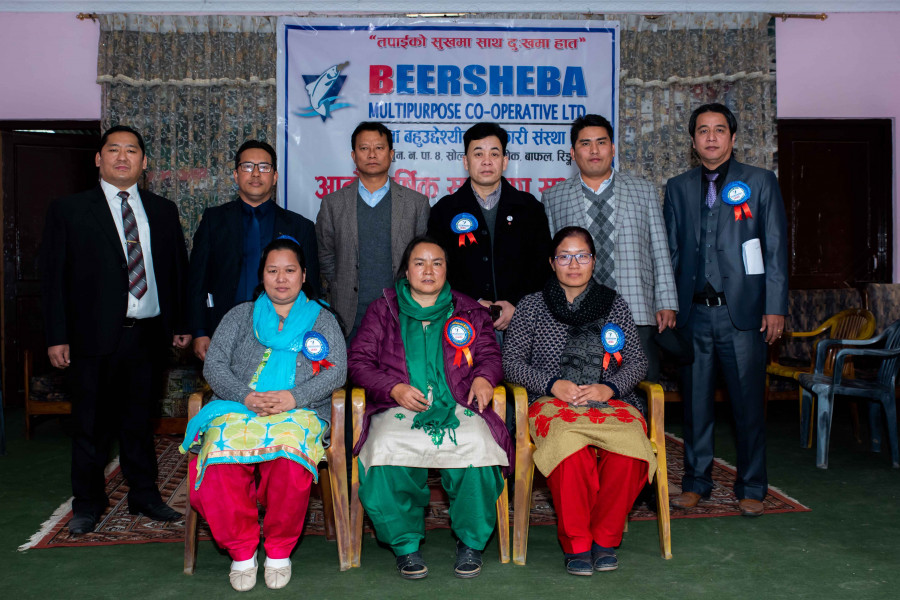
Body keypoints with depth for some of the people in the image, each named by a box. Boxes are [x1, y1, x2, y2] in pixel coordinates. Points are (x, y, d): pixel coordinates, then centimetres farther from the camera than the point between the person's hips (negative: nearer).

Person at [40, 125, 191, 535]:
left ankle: (144, 496, 27)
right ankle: (88, 504, 23)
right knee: (91, 424, 7)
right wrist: (57, 336, -7)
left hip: (148, 334, 3)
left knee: (140, 420, 13)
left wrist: (181, 324, 7)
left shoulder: (163, 211, 11)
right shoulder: (68, 210, 2)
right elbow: (53, 277, 0)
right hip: (94, 336, -2)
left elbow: (178, 269, 13)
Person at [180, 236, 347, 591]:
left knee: (290, 461, -36)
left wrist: (294, 397, -12)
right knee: (219, 462, -33)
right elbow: (213, 366, 11)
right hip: (237, 410, 2)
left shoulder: (322, 319, 20)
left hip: (298, 413, -1)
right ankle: (242, 551, -12)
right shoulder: (240, 316, 23)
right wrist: (246, 397, -9)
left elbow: (336, 371, 6)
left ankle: (279, 551, -13)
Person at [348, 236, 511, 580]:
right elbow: (359, 360, 10)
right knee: (387, 450, -35)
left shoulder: (469, 311, 22)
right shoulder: (382, 310, 18)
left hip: (457, 406, 1)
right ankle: (406, 544, -12)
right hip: (399, 407, 0)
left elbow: (490, 354, 20)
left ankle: (471, 542, -11)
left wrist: (484, 377, -5)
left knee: (477, 447, -34)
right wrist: (394, 389, -7)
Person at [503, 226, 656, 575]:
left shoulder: (614, 304, 18)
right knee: (569, 444, -38)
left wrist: (609, 387, -7)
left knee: (630, 443, -34)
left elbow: (637, 361, 14)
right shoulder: (532, 305, 13)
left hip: (611, 400, 2)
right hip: (552, 402, -1)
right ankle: (576, 543, -20)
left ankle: (605, 538, -13)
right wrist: (553, 384, -8)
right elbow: (511, 361, 8)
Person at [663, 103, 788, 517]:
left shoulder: (760, 182, 6)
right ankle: (696, 482, 21)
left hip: (742, 311, -2)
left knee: (748, 402, 2)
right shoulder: (678, 188, 13)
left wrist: (775, 307, -5)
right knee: (695, 401, 8)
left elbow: (776, 249, 2)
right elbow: (670, 251, 13)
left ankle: (751, 488, 16)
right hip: (693, 312, 2)